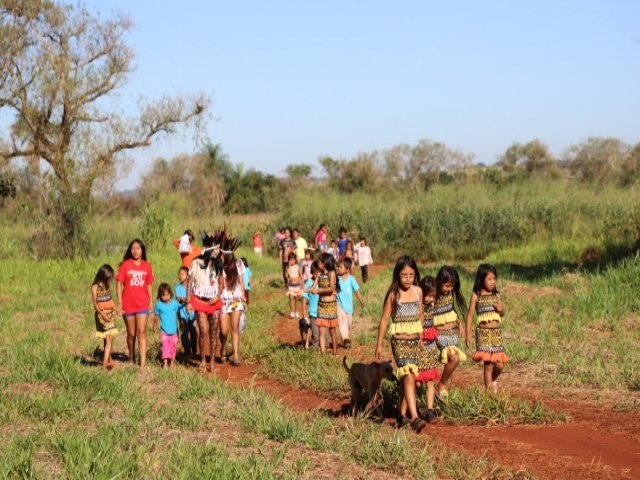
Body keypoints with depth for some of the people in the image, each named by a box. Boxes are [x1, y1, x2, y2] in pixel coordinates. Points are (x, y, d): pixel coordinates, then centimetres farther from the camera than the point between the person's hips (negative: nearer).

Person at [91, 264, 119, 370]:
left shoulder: (107, 285, 6)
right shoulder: (95, 287, -11)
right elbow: (95, 303, -11)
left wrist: (115, 309, -2)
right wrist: (102, 314, -20)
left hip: (110, 313, 5)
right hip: (101, 314, -5)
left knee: (110, 338, 3)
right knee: (107, 339, -7)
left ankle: (107, 361, 6)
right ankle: (107, 360, -3)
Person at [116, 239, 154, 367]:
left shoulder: (147, 266, 4)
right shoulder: (125, 265, -3)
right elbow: (119, 284, -2)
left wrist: (150, 301, 10)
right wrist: (119, 302, -7)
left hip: (143, 305, 0)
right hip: (128, 305, 0)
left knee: (141, 332, -9)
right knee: (131, 333, 11)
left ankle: (143, 362, -14)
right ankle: (131, 358, 31)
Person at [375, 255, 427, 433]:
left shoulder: (418, 291, 5)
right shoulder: (393, 294, -7)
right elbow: (384, 319, -3)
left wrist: (421, 337, 20)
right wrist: (379, 344, -2)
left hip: (415, 340, 5)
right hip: (400, 341, -5)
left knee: (408, 378, 10)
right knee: (408, 378, -15)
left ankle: (403, 414, 22)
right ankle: (414, 417, -23)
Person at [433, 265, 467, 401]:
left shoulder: (450, 295, 6)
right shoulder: (433, 297, -15)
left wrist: (460, 324, 9)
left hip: (453, 333, 7)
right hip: (441, 334, -7)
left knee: (451, 361, 9)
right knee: (455, 358, -24)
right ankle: (440, 386, -7)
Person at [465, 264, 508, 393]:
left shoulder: (496, 295, 9)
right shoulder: (476, 296, -2)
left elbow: (502, 314, 19)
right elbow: (470, 314, -2)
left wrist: (501, 309, -5)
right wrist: (468, 334, -7)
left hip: (496, 332, 4)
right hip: (483, 333, -4)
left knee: (499, 364, -1)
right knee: (488, 363, -6)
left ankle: (493, 380, 30)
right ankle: (489, 390, 4)